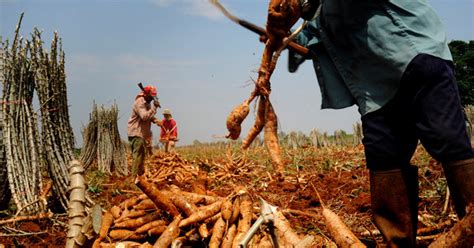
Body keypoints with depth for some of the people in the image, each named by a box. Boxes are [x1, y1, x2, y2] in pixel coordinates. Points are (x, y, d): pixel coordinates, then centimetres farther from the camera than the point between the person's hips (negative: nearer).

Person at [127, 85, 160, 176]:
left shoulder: (147, 103, 14)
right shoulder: (139, 102, -17)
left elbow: (149, 116, 22)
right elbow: (145, 116, -29)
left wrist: (155, 120, 3)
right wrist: (154, 107, -29)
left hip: (143, 133, 10)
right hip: (136, 133, -10)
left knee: (142, 155, 20)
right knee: (138, 155, -14)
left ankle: (141, 173, 35)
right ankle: (135, 175, -14)